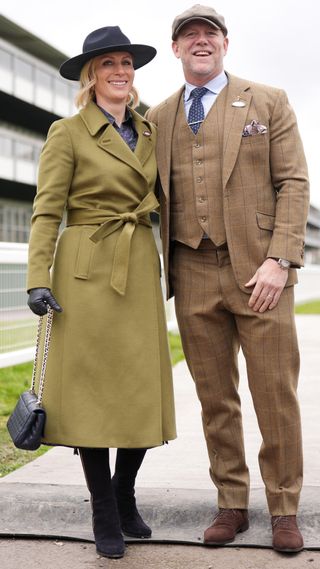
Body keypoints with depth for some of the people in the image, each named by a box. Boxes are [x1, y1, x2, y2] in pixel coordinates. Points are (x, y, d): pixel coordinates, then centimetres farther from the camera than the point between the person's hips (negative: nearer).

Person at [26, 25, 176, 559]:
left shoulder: (149, 134, 15)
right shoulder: (68, 133, -1)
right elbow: (47, 211, -5)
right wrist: (39, 279, -14)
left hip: (140, 273, 5)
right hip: (88, 272, -5)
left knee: (144, 391, 4)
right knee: (93, 392, 0)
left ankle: (125, 496, 26)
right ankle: (105, 515, 15)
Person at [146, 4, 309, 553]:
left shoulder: (268, 103, 7)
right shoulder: (157, 118, 14)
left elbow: (294, 183, 0)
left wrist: (280, 260, -12)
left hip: (258, 270, -2)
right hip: (193, 275, 3)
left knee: (276, 395, 1)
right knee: (215, 399, 7)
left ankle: (284, 509, 16)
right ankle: (231, 505, 20)